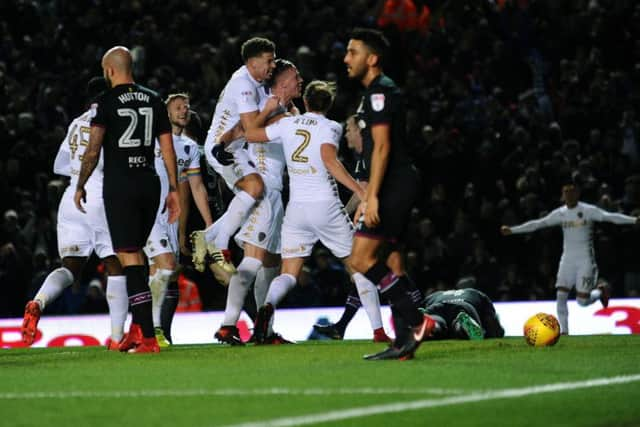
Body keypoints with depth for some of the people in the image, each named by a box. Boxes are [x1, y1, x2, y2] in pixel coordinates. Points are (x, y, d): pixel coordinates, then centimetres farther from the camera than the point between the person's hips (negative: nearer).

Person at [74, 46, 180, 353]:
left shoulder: (108, 101, -5)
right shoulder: (153, 100, 10)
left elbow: (93, 149, -8)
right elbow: (167, 148, 9)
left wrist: (80, 186, 3)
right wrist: (173, 189, 14)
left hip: (119, 186, -5)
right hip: (149, 184, 5)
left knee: (130, 258, -6)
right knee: (135, 254, 19)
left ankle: (148, 337, -13)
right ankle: (137, 328, 17)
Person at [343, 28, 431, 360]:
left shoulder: (379, 92, -11)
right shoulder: (376, 93, 21)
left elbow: (382, 147, -18)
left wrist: (372, 197, -23)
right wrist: (366, 198, 25)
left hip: (394, 185, -10)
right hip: (398, 186, 10)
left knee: (361, 260, -13)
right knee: (388, 263, 9)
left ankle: (417, 321, -15)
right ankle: (405, 342, 8)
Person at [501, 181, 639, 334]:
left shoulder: (588, 211, -6)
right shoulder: (560, 214, 6)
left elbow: (609, 217, -15)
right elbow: (536, 224, 8)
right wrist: (512, 230, 5)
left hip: (585, 260, -4)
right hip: (567, 259, 4)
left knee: (582, 301, -9)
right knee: (561, 296, -8)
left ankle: (601, 290, 23)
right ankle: (564, 331, 0)